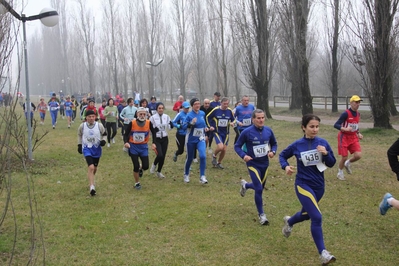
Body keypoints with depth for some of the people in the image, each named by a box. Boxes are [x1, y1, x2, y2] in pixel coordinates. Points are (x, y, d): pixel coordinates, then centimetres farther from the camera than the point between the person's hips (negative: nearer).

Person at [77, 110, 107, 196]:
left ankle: (91, 181, 47)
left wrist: (103, 141, -13)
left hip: (97, 148, 3)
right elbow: (79, 135, 11)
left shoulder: (99, 125, -10)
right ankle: (92, 187, -18)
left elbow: (104, 134, 6)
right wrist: (79, 145, 11)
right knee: (91, 167, -20)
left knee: (95, 168, 18)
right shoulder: (82, 126, -9)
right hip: (87, 148, -2)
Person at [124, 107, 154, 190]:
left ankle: (140, 168, 37)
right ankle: (137, 183, 21)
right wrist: (126, 142, -25)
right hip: (133, 147, -2)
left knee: (146, 166, -2)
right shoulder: (132, 123, -15)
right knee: (136, 166, -3)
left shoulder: (149, 123, -10)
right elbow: (126, 134, -7)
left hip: (143, 147, 2)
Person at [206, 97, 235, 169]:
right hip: (217, 132, -4)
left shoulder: (229, 111, -2)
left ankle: (219, 163, 26)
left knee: (224, 149, 3)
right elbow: (208, 117, 3)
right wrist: (210, 126, -4)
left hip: (225, 133, 4)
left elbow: (233, 119, 12)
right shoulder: (215, 110, -10)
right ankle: (214, 156, 10)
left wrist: (232, 123, -9)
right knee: (220, 147, -22)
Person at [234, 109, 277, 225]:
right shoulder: (247, 132, -16)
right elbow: (237, 146, -6)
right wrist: (243, 155, -24)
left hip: (265, 164, 5)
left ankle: (245, 185, 55)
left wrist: (273, 151, -10)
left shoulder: (268, 131, -5)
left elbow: (274, 144, 11)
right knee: (259, 189, -14)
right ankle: (261, 214, 3)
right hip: (253, 164, -5)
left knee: (260, 187, 21)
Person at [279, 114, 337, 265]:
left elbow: (331, 164, 0)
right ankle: (323, 253, -6)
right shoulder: (297, 145, -10)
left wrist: (326, 153, -20)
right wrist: (285, 166, -14)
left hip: (319, 185, 5)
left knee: (307, 214, 24)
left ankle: (289, 221, 58)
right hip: (303, 185, -4)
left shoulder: (323, 143, -5)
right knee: (316, 217, -16)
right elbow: (283, 155, 5)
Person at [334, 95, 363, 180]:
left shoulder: (358, 114, 5)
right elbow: (336, 125, -19)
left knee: (358, 155, -11)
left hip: (353, 138, 6)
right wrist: (345, 129, -34)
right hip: (344, 137, -6)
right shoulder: (346, 114, -17)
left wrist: (358, 133, 7)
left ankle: (348, 164, 20)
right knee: (344, 157, -2)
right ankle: (340, 173, 24)